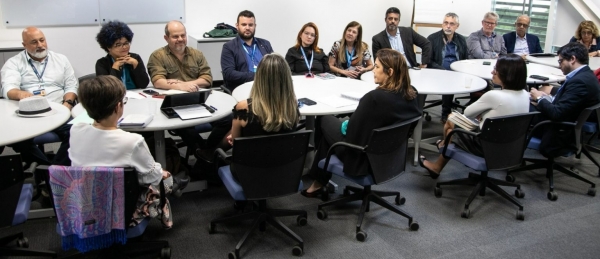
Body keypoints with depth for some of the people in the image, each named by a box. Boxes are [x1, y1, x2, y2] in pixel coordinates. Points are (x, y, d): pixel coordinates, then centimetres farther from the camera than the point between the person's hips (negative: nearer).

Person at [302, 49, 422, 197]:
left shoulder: (375, 97, -32)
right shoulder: (412, 93, -9)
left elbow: (352, 133, -26)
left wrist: (345, 125, 0)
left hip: (362, 159, -7)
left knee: (324, 119, 17)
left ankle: (319, 182, 34)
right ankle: (320, 181, 37)